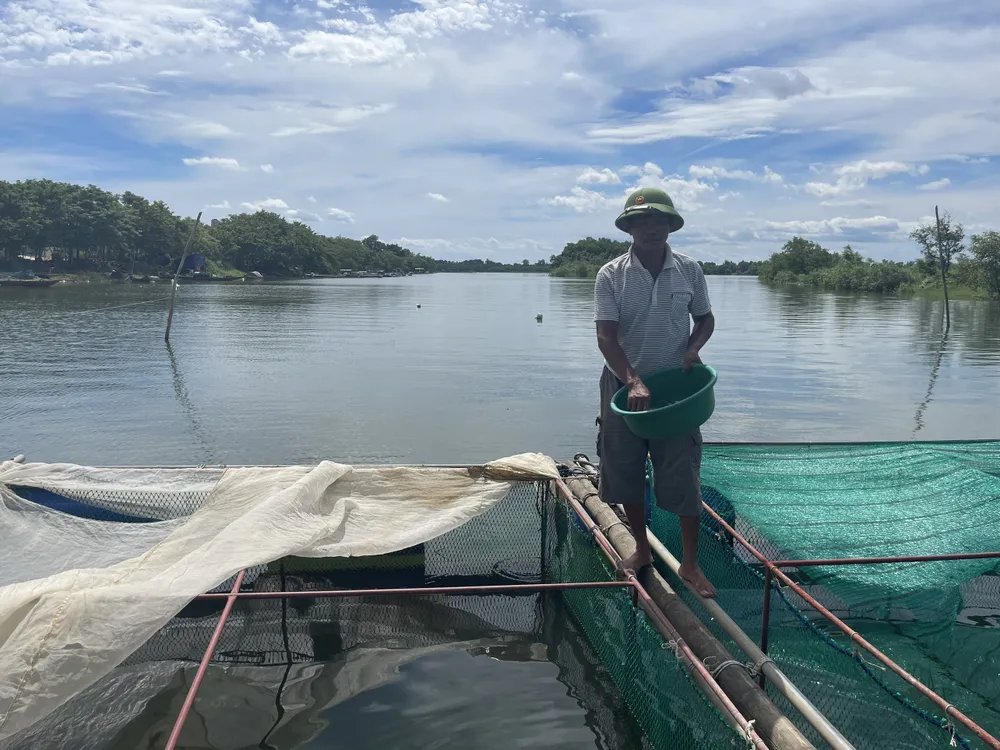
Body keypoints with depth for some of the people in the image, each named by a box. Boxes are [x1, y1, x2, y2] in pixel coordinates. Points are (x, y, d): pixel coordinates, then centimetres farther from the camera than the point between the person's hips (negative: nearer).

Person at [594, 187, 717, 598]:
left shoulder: (689, 270, -2)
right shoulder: (611, 275, -8)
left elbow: (705, 318, 11)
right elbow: (606, 336, -15)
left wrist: (693, 347, -11)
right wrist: (634, 382, -27)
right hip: (624, 386, 0)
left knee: (684, 476, 1)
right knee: (625, 472, 10)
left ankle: (690, 563, 15)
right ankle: (641, 549, 30)